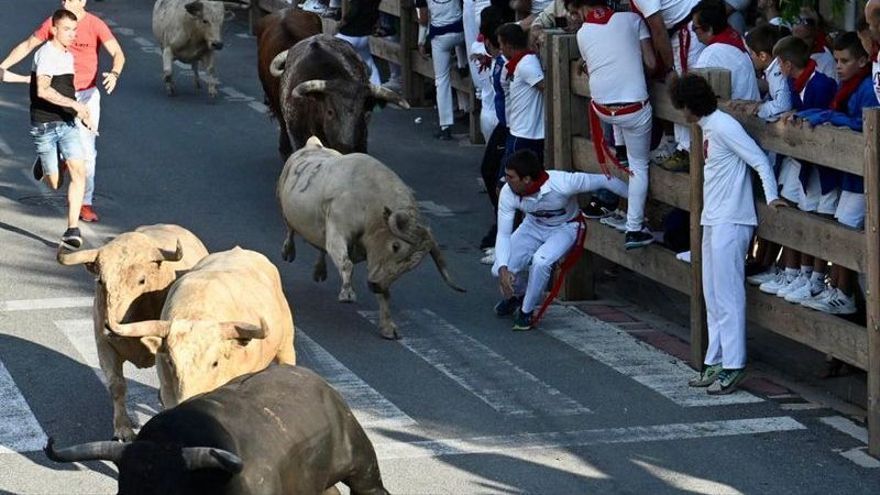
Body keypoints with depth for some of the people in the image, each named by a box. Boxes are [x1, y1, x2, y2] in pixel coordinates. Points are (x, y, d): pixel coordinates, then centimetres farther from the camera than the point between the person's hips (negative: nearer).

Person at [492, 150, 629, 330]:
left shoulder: (562, 183, -36)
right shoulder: (508, 193, -25)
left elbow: (604, 181, -25)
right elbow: (503, 234, -18)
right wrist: (503, 268, -34)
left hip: (564, 227, -3)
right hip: (533, 226, 4)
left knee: (540, 261, -33)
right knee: (499, 271, -15)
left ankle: (527, 311, -8)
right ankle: (519, 293, 22)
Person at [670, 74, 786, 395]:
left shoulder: (724, 127, -15)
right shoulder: (708, 128, 14)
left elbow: (760, 161, -17)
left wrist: (771, 197, -18)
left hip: (730, 223, -10)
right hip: (713, 221, 10)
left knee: (727, 296, -8)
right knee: (712, 296, 14)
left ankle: (733, 365, -6)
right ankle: (716, 362, 20)